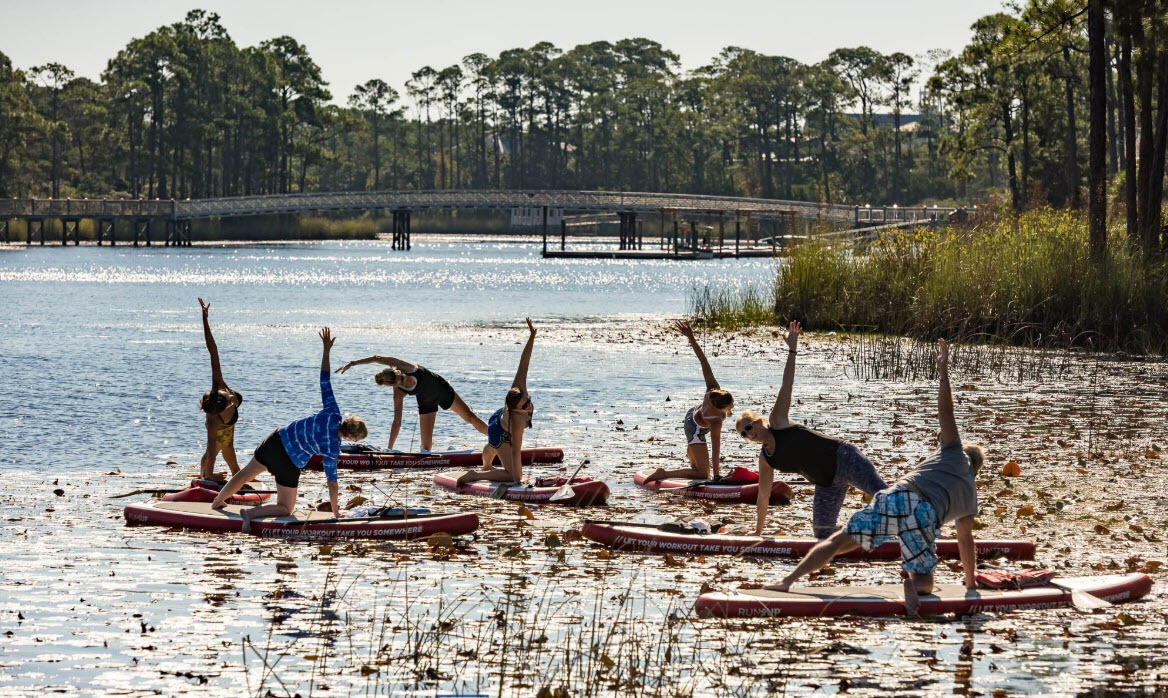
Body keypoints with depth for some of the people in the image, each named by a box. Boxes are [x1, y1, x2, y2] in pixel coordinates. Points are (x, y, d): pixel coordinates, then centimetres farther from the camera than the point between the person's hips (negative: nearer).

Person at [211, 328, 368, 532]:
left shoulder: (332, 414, -11)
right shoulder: (333, 449, -21)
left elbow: (325, 382, -7)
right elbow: (332, 481, -15)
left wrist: (326, 349, 0)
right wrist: (335, 511, -4)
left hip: (276, 439, 6)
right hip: (288, 463, -6)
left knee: (246, 474, 28)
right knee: (285, 508, 8)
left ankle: (217, 502, 45)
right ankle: (251, 513, -16)